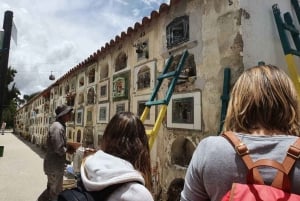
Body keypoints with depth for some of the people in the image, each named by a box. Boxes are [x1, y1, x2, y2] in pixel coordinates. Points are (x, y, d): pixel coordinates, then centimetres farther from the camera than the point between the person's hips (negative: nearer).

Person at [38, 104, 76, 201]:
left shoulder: (59, 125, 9)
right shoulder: (58, 127, -25)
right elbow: (58, 149, -29)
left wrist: (68, 145, 3)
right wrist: (68, 150, -11)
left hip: (53, 164, 10)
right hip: (55, 165, -9)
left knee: (51, 189, 26)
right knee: (56, 193, 10)